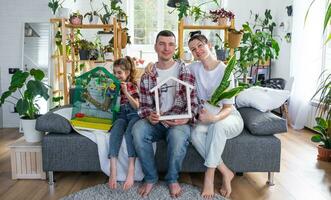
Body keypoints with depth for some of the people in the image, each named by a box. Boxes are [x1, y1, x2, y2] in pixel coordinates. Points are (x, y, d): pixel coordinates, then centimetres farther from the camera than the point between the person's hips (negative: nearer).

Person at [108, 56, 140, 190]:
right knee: (115, 131, -34)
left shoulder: (133, 86, 9)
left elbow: (137, 106, -1)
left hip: (133, 114, -2)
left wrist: (126, 93, -11)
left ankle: (131, 171, -42)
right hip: (121, 115, 2)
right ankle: (113, 170, -44)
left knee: (129, 132, -36)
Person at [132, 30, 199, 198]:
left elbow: (193, 103, -1)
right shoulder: (147, 76, 6)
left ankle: (172, 179, -7)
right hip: (155, 122, 2)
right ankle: (150, 177, -9)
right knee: (138, 130, -31)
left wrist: (186, 119, -22)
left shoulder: (186, 72, 0)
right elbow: (144, 105, 7)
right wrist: (149, 116, -17)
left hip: (179, 122, -2)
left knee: (178, 134, -37)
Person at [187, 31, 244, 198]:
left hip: (229, 118, -4)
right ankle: (225, 172, -17)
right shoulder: (195, 68, -2)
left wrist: (214, 117, -41)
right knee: (196, 134, -32)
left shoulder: (224, 71, -17)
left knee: (217, 125, -41)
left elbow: (228, 108, -20)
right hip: (207, 117, 4)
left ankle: (209, 176, -28)